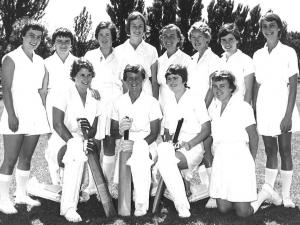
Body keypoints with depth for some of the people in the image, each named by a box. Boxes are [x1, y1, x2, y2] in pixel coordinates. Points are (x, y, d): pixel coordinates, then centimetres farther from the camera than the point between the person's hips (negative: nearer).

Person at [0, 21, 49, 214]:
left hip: (36, 116, 6)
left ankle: (21, 194, 22)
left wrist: (45, 113, 10)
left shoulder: (40, 61, 14)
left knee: (26, 157, 12)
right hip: (17, 116, -6)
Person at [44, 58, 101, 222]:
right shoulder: (66, 94, -6)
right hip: (61, 142, -7)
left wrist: (89, 130, -15)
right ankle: (68, 208, -35)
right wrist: (74, 142, -24)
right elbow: (57, 124, -15)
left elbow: (94, 130, 9)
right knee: (77, 154, -37)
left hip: (83, 143, 7)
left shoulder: (94, 98, 10)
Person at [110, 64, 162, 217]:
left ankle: (141, 203, -31)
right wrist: (120, 131, -16)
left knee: (139, 150, -39)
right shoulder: (119, 103, 11)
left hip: (146, 145, -2)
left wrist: (137, 144, -19)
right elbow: (113, 132, 9)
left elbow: (154, 133, -3)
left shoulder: (152, 103, 1)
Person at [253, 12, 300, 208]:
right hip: (264, 108, 3)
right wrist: (254, 112, 4)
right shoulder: (258, 55, 9)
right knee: (270, 151, 9)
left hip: (282, 106, -3)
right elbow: (257, 86, 11)